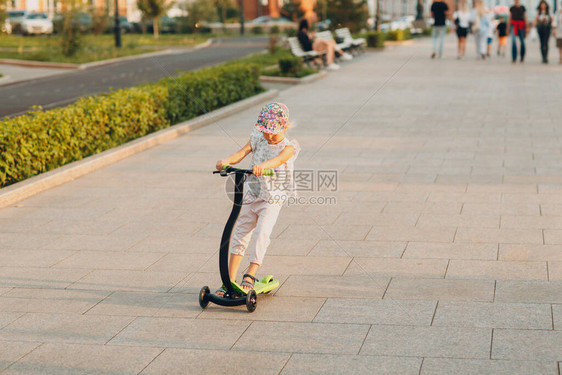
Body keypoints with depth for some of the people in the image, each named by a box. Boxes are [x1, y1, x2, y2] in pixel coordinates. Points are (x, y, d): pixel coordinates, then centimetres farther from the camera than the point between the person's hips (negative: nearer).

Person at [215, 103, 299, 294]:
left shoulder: (288, 147, -10)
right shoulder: (257, 139, 4)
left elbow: (280, 159, -32)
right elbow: (242, 153, -11)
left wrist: (262, 166, -53)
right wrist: (227, 161, -33)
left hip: (272, 199, -4)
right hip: (251, 195, 4)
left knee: (262, 232, -21)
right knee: (239, 235, 3)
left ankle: (250, 274, -14)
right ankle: (230, 280, 8)